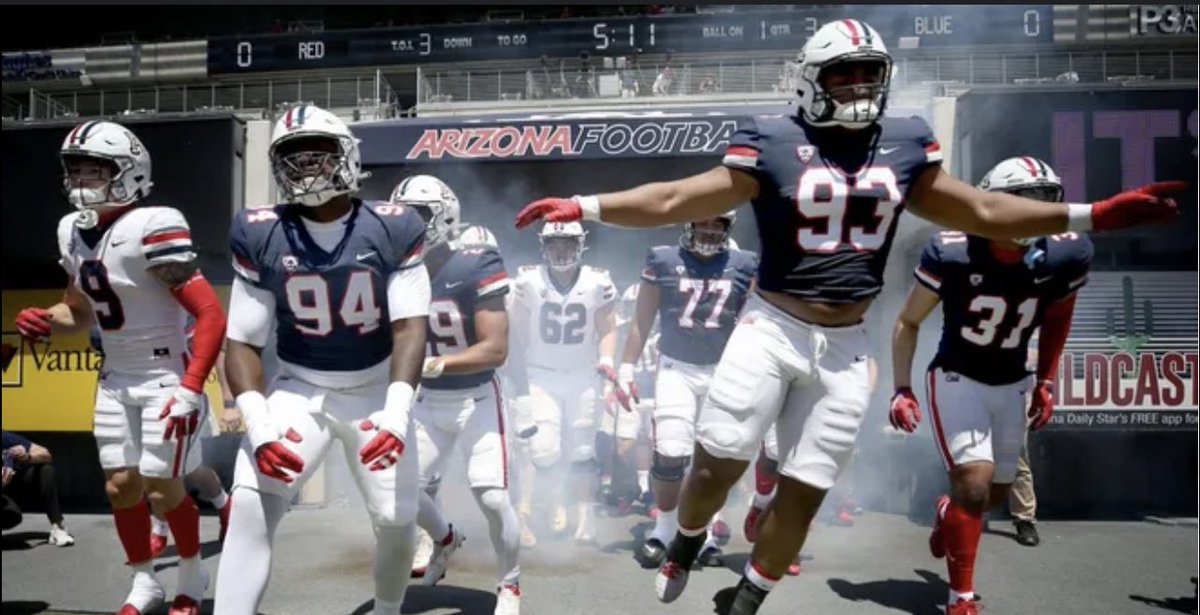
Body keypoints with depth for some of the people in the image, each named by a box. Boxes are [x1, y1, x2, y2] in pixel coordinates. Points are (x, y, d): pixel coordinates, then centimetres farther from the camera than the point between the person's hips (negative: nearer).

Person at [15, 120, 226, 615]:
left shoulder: (151, 229, -21)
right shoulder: (72, 231, 5)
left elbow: (211, 315, -23)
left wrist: (189, 391, -24)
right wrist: (45, 321, -4)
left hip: (164, 376, -7)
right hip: (114, 379, 7)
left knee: (162, 488, -3)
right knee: (120, 487, 10)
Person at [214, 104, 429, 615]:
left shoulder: (392, 228, -14)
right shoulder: (259, 235, -10)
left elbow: (410, 328, -18)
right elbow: (243, 342, -7)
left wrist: (396, 412, -33)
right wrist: (259, 424, -23)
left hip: (376, 391, 0)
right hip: (299, 389, 1)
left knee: (396, 521, -1)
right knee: (250, 506, -19)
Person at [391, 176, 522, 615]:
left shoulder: (475, 268, -21)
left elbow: (496, 350, -25)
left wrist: (432, 364, -34)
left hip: (476, 398, -5)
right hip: (427, 401, 5)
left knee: (491, 496, -12)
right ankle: (446, 539, 39)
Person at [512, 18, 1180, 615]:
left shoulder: (904, 145, 5)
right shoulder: (773, 143, -7)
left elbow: (981, 211, 13)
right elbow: (676, 199, -10)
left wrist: (1090, 216, 10)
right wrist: (585, 207, -18)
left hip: (846, 346, 4)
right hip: (773, 329, -3)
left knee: (806, 490, 8)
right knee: (718, 463, -3)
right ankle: (688, 540, 33)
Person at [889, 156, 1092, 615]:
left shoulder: (1066, 255, -15)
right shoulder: (951, 253, -24)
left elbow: (1057, 318, 7)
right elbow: (908, 322, -10)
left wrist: (1046, 381, 8)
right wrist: (901, 389, -15)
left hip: (1012, 386, 5)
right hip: (956, 379, -4)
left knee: (995, 493, 14)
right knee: (974, 482, -18)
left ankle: (948, 513, 51)